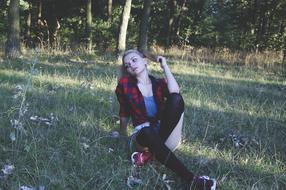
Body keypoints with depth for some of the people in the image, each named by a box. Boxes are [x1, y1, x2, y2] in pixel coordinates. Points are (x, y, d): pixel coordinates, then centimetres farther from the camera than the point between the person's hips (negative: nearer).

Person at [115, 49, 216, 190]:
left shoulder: (159, 83, 5)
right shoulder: (125, 84, 1)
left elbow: (175, 92, -19)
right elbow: (124, 112, 12)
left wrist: (165, 66, -9)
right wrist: (123, 133, 21)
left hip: (164, 131, 2)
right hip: (144, 133, -2)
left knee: (176, 99, -26)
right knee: (148, 133, -42)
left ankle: (149, 151, -25)